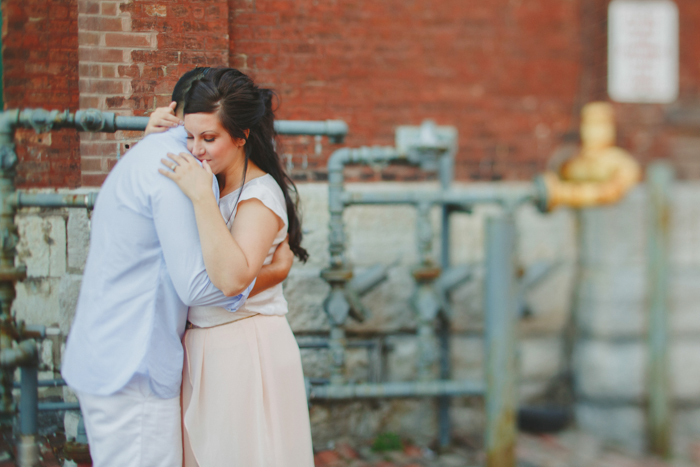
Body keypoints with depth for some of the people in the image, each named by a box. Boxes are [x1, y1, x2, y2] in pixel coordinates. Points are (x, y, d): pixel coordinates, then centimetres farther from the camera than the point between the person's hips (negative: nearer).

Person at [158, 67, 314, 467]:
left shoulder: (261, 195, -16)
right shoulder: (212, 182, 8)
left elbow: (232, 276, -31)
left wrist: (201, 196, -31)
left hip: (246, 352, -8)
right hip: (202, 349, 8)